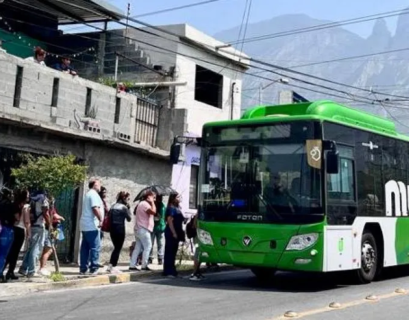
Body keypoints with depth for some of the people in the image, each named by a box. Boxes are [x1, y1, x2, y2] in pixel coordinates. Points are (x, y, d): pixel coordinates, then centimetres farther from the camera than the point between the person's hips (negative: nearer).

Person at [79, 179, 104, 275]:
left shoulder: (88, 194, 21)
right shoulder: (94, 194, -10)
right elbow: (95, 208, -22)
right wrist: (101, 219, -21)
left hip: (85, 226, 10)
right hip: (92, 226, -10)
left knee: (85, 248, 10)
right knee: (95, 247, -7)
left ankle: (83, 268, 12)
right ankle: (94, 269, -8)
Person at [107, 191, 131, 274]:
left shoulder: (113, 206, 11)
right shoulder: (124, 207, -9)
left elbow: (109, 217, 12)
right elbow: (129, 219, -3)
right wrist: (128, 208, 1)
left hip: (112, 229, 7)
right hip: (120, 229, -7)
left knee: (116, 247, 17)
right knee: (118, 248, 2)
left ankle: (110, 266, 14)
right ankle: (113, 267, 0)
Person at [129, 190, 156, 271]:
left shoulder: (143, 204, 22)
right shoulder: (145, 204, -13)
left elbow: (151, 214, 25)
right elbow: (153, 211, -26)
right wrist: (152, 202, -13)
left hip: (139, 229, 11)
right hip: (143, 229, -11)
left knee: (138, 248, 9)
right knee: (148, 247, -6)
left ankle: (132, 265, 7)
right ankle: (144, 266, -5)